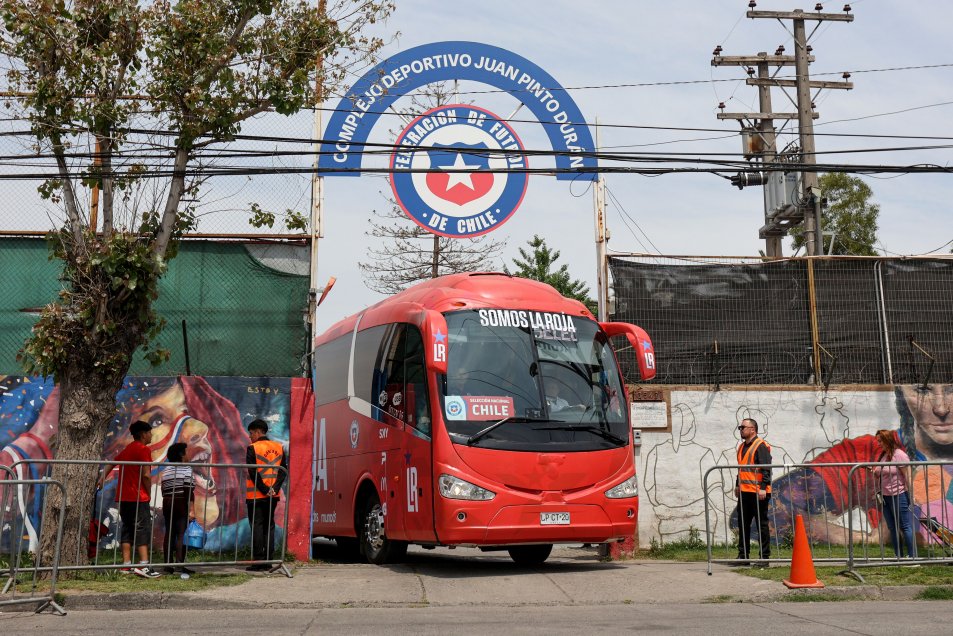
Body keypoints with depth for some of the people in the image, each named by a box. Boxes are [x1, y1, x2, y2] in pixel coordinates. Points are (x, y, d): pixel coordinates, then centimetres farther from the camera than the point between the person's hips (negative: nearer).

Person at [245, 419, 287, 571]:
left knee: (257, 526, -1)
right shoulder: (279, 447, 8)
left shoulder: (253, 448, -8)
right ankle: (268, 561, 9)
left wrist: (264, 489, -12)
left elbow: (253, 472, -15)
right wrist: (274, 488, -6)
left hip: (256, 495, -5)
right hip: (273, 496, 5)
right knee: (269, 526, 10)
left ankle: (258, 561, -3)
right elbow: (284, 470, 2)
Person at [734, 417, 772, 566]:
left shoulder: (761, 446, -10)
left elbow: (766, 468, -15)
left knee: (762, 524, 0)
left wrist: (763, 487, -21)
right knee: (743, 524, 10)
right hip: (744, 492, 9)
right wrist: (737, 485, 24)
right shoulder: (742, 447, 18)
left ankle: (764, 556, 5)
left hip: (758, 492, -9)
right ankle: (743, 555, 17)